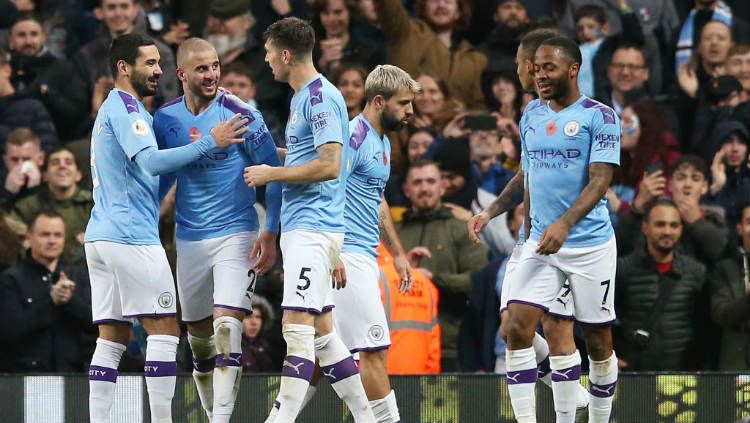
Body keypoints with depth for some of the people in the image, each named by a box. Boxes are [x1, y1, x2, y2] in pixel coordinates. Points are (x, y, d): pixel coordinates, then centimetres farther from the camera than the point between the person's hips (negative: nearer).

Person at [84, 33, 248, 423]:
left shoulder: (111, 109, 23)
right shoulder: (125, 108, -8)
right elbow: (151, 162, -22)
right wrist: (209, 142, -22)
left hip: (101, 236, 10)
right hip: (131, 236, -10)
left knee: (112, 336, 6)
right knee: (164, 329, -9)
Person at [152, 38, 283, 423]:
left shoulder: (241, 115, -9)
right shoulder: (165, 118, 3)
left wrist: (270, 234, -10)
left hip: (236, 235, -5)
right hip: (189, 241, 5)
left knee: (227, 327, -17)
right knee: (198, 335, 10)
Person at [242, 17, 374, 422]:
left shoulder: (321, 97, -13)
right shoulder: (302, 98, 18)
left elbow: (329, 165, -20)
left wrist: (271, 174, -13)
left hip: (311, 228, -11)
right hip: (301, 227, 11)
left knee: (297, 328, -15)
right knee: (321, 331, 11)